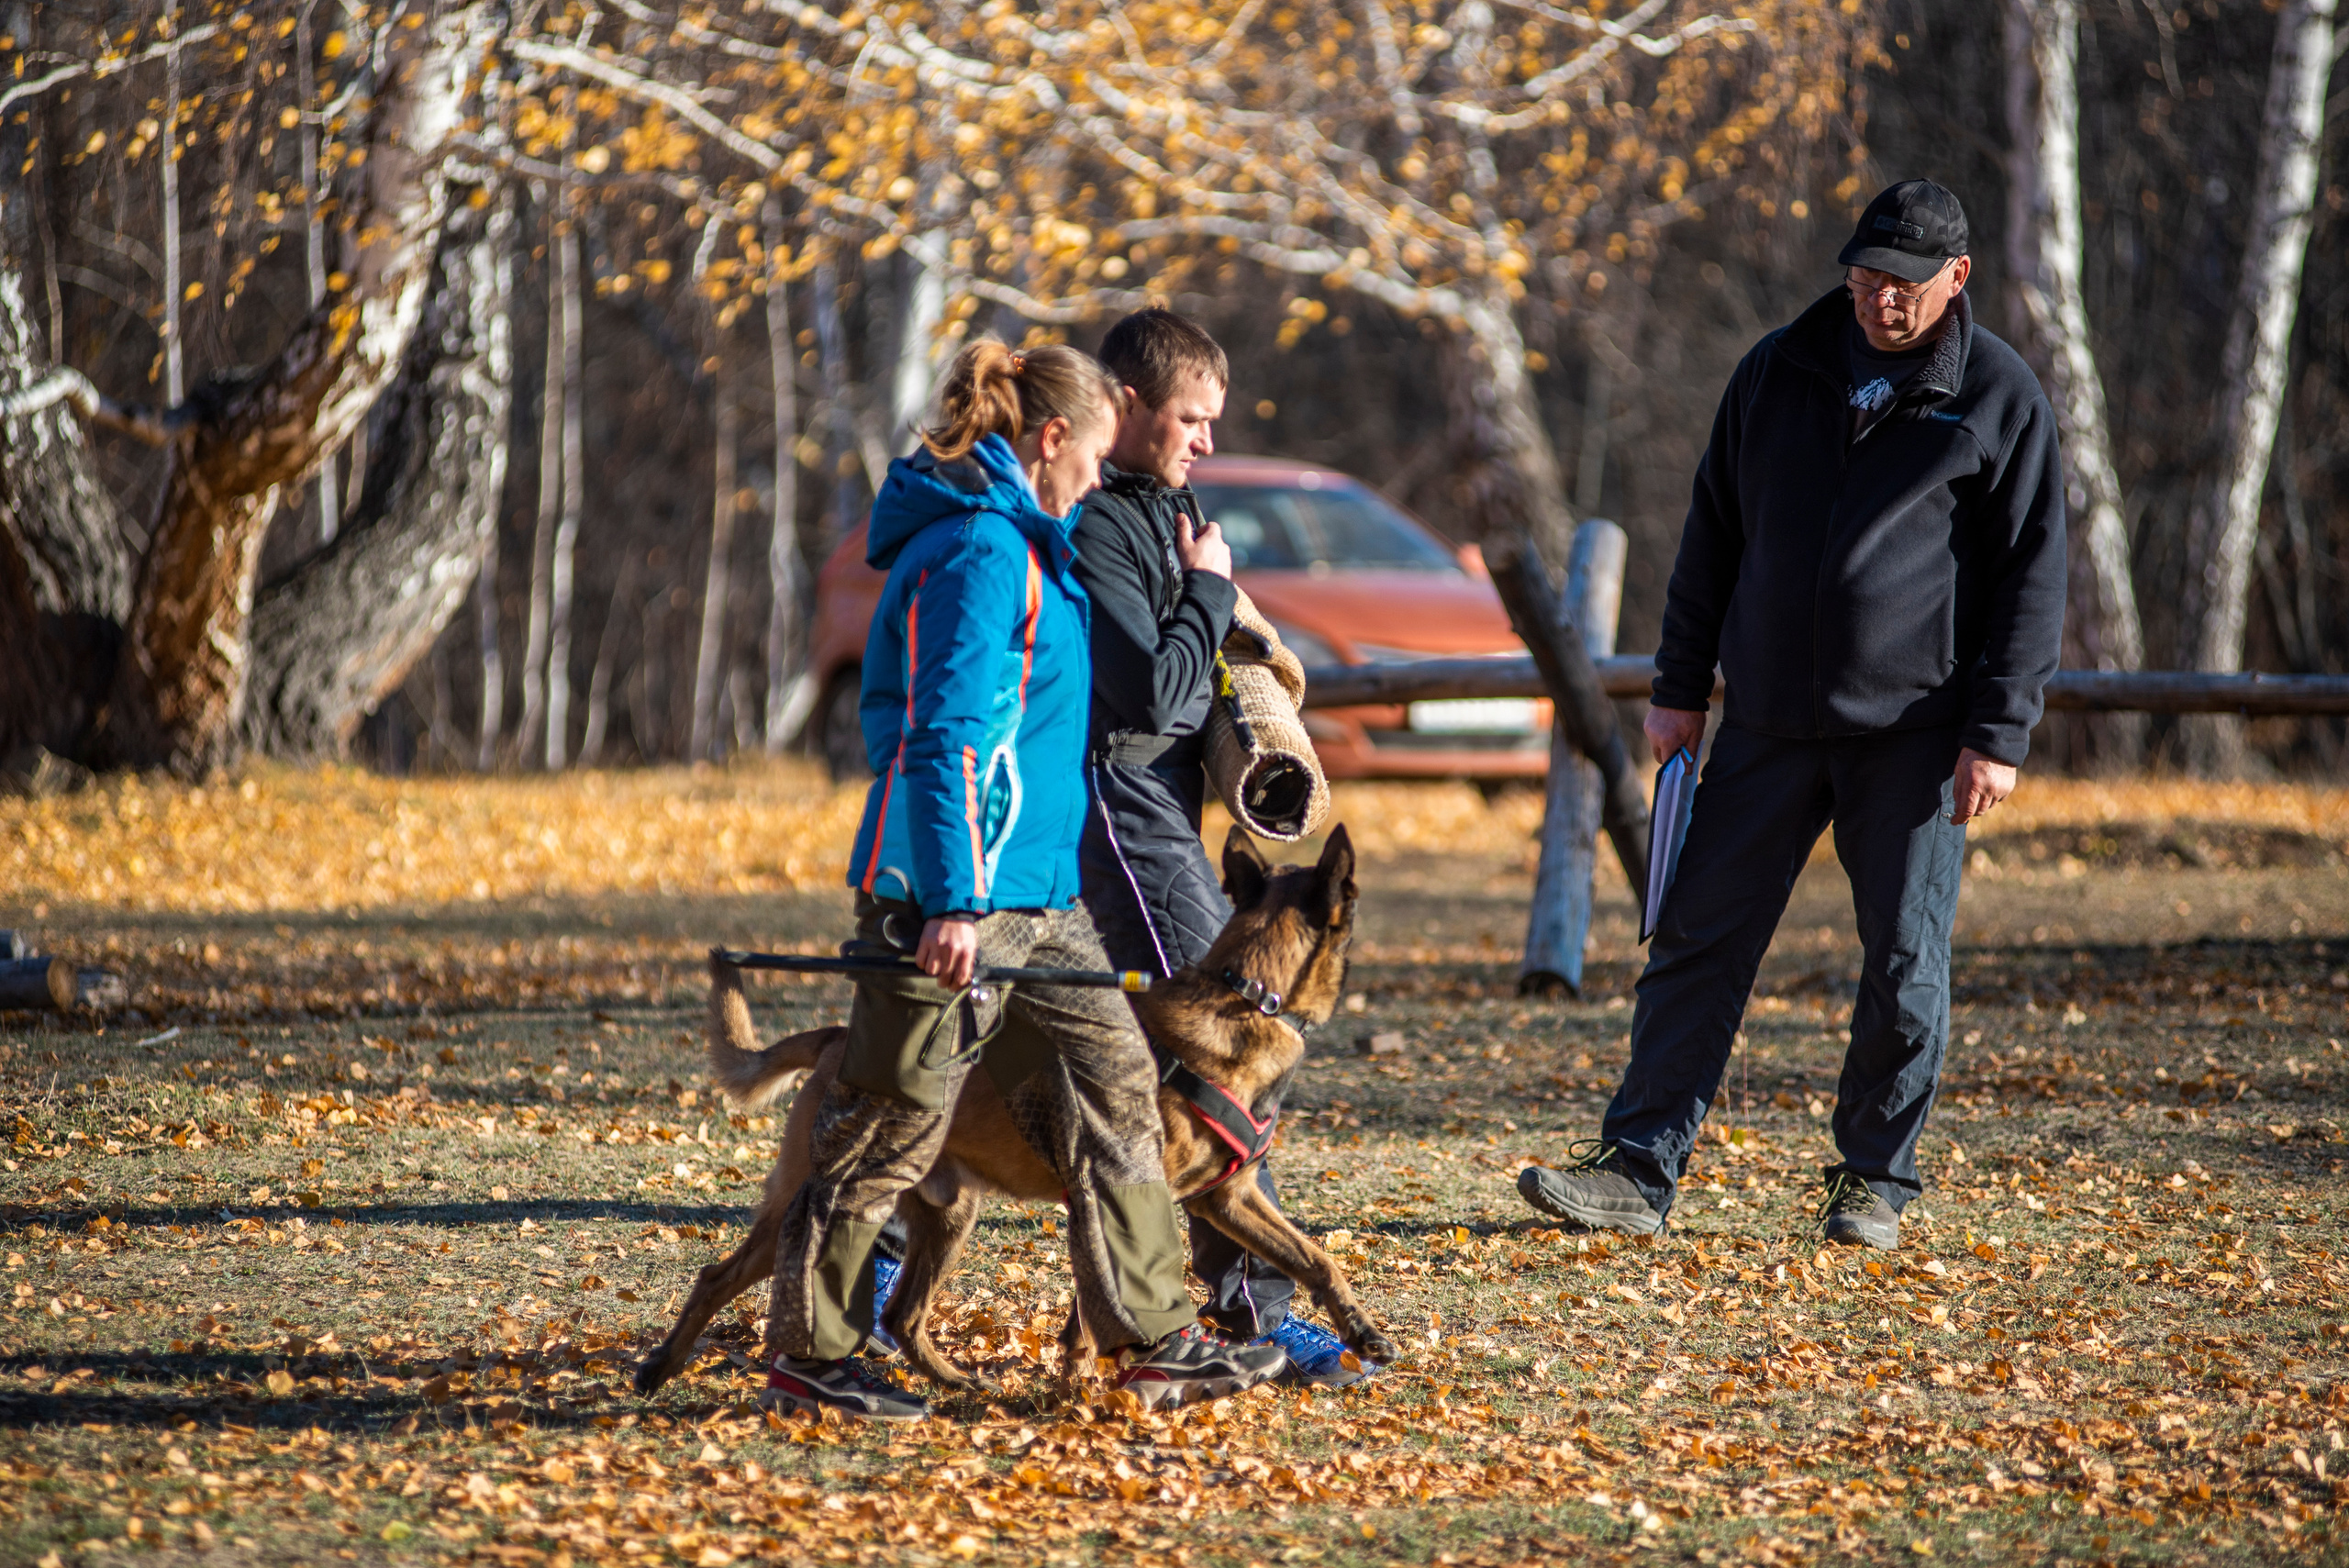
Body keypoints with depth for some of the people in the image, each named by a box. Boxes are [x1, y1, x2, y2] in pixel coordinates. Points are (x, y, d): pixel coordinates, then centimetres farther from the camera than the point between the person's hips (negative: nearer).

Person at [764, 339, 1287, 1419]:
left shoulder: (1022, 545, 16)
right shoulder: (978, 551, -16)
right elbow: (945, 738, -22)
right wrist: (951, 901, -26)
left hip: (1032, 890, 10)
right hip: (952, 893, -10)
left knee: (1111, 1083, 9)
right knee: (891, 1126, -2)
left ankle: (1153, 1338, 13)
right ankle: (809, 1360, 7)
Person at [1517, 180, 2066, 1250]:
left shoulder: (1999, 398, -1)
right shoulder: (1779, 370, 8)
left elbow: (2031, 575, -1)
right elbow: (1714, 531, 14)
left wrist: (1998, 733, -8)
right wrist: (1680, 687, 9)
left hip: (1915, 730, -3)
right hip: (1769, 721, 3)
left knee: (1905, 963, 1)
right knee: (1699, 939, 0)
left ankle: (1874, 1181, 14)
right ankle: (1639, 1166, 2)